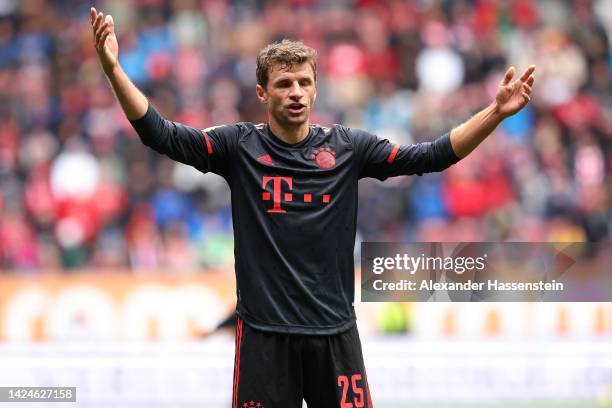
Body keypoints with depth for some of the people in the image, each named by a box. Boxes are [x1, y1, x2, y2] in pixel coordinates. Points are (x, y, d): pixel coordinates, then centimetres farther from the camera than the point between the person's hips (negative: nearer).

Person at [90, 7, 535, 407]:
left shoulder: (346, 147, 3)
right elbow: (160, 134, -9)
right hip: (264, 330, -1)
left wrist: (496, 112, -12)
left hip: (334, 329, 2)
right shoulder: (239, 146, -1)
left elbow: (430, 156, -1)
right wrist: (113, 68, -22)